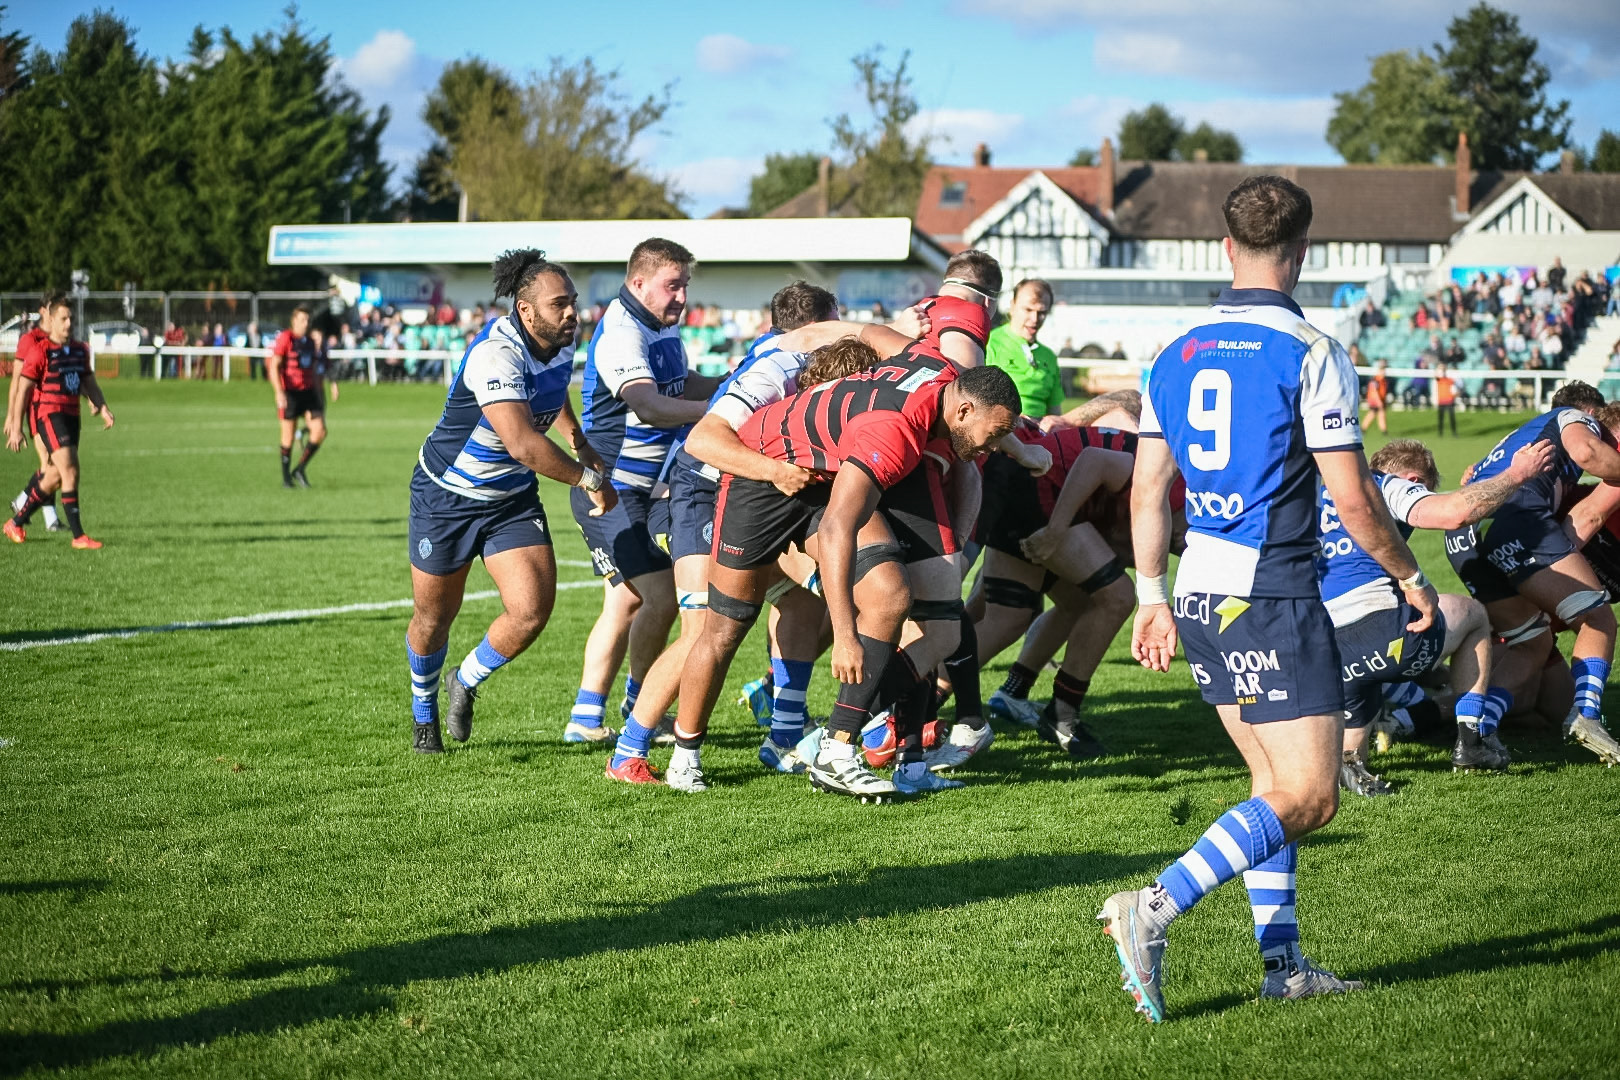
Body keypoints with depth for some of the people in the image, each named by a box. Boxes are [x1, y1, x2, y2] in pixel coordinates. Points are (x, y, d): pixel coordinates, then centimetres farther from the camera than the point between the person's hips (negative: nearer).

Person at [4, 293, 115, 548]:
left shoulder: (80, 350, 11)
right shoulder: (40, 352, -9)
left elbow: (88, 381, 23)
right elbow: (22, 390, -8)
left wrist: (102, 407, 7)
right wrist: (15, 428, -9)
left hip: (71, 415, 8)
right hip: (48, 415, -8)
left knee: (56, 476, 11)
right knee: (70, 471, -16)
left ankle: (16, 523, 28)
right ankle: (78, 536, -16)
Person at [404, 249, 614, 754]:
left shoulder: (561, 345, -6)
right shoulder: (496, 355, -32)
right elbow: (522, 444, -41)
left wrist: (578, 439, 19)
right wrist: (590, 481, -32)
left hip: (513, 498, 6)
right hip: (447, 497, -6)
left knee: (532, 610, -11)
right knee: (433, 620, 9)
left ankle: (467, 682, 19)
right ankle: (423, 712, 39)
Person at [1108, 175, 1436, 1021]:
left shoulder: (1178, 355, 8)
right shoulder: (1311, 353, -11)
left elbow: (1146, 489, 11)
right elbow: (1353, 501, -11)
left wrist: (1152, 596, 20)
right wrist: (1410, 577, 4)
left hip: (1201, 596, 8)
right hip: (1272, 599, -8)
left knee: (1275, 783, 17)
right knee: (1308, 797, -5)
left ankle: (1282, 961, 15)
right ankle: (1153, 909, -17)